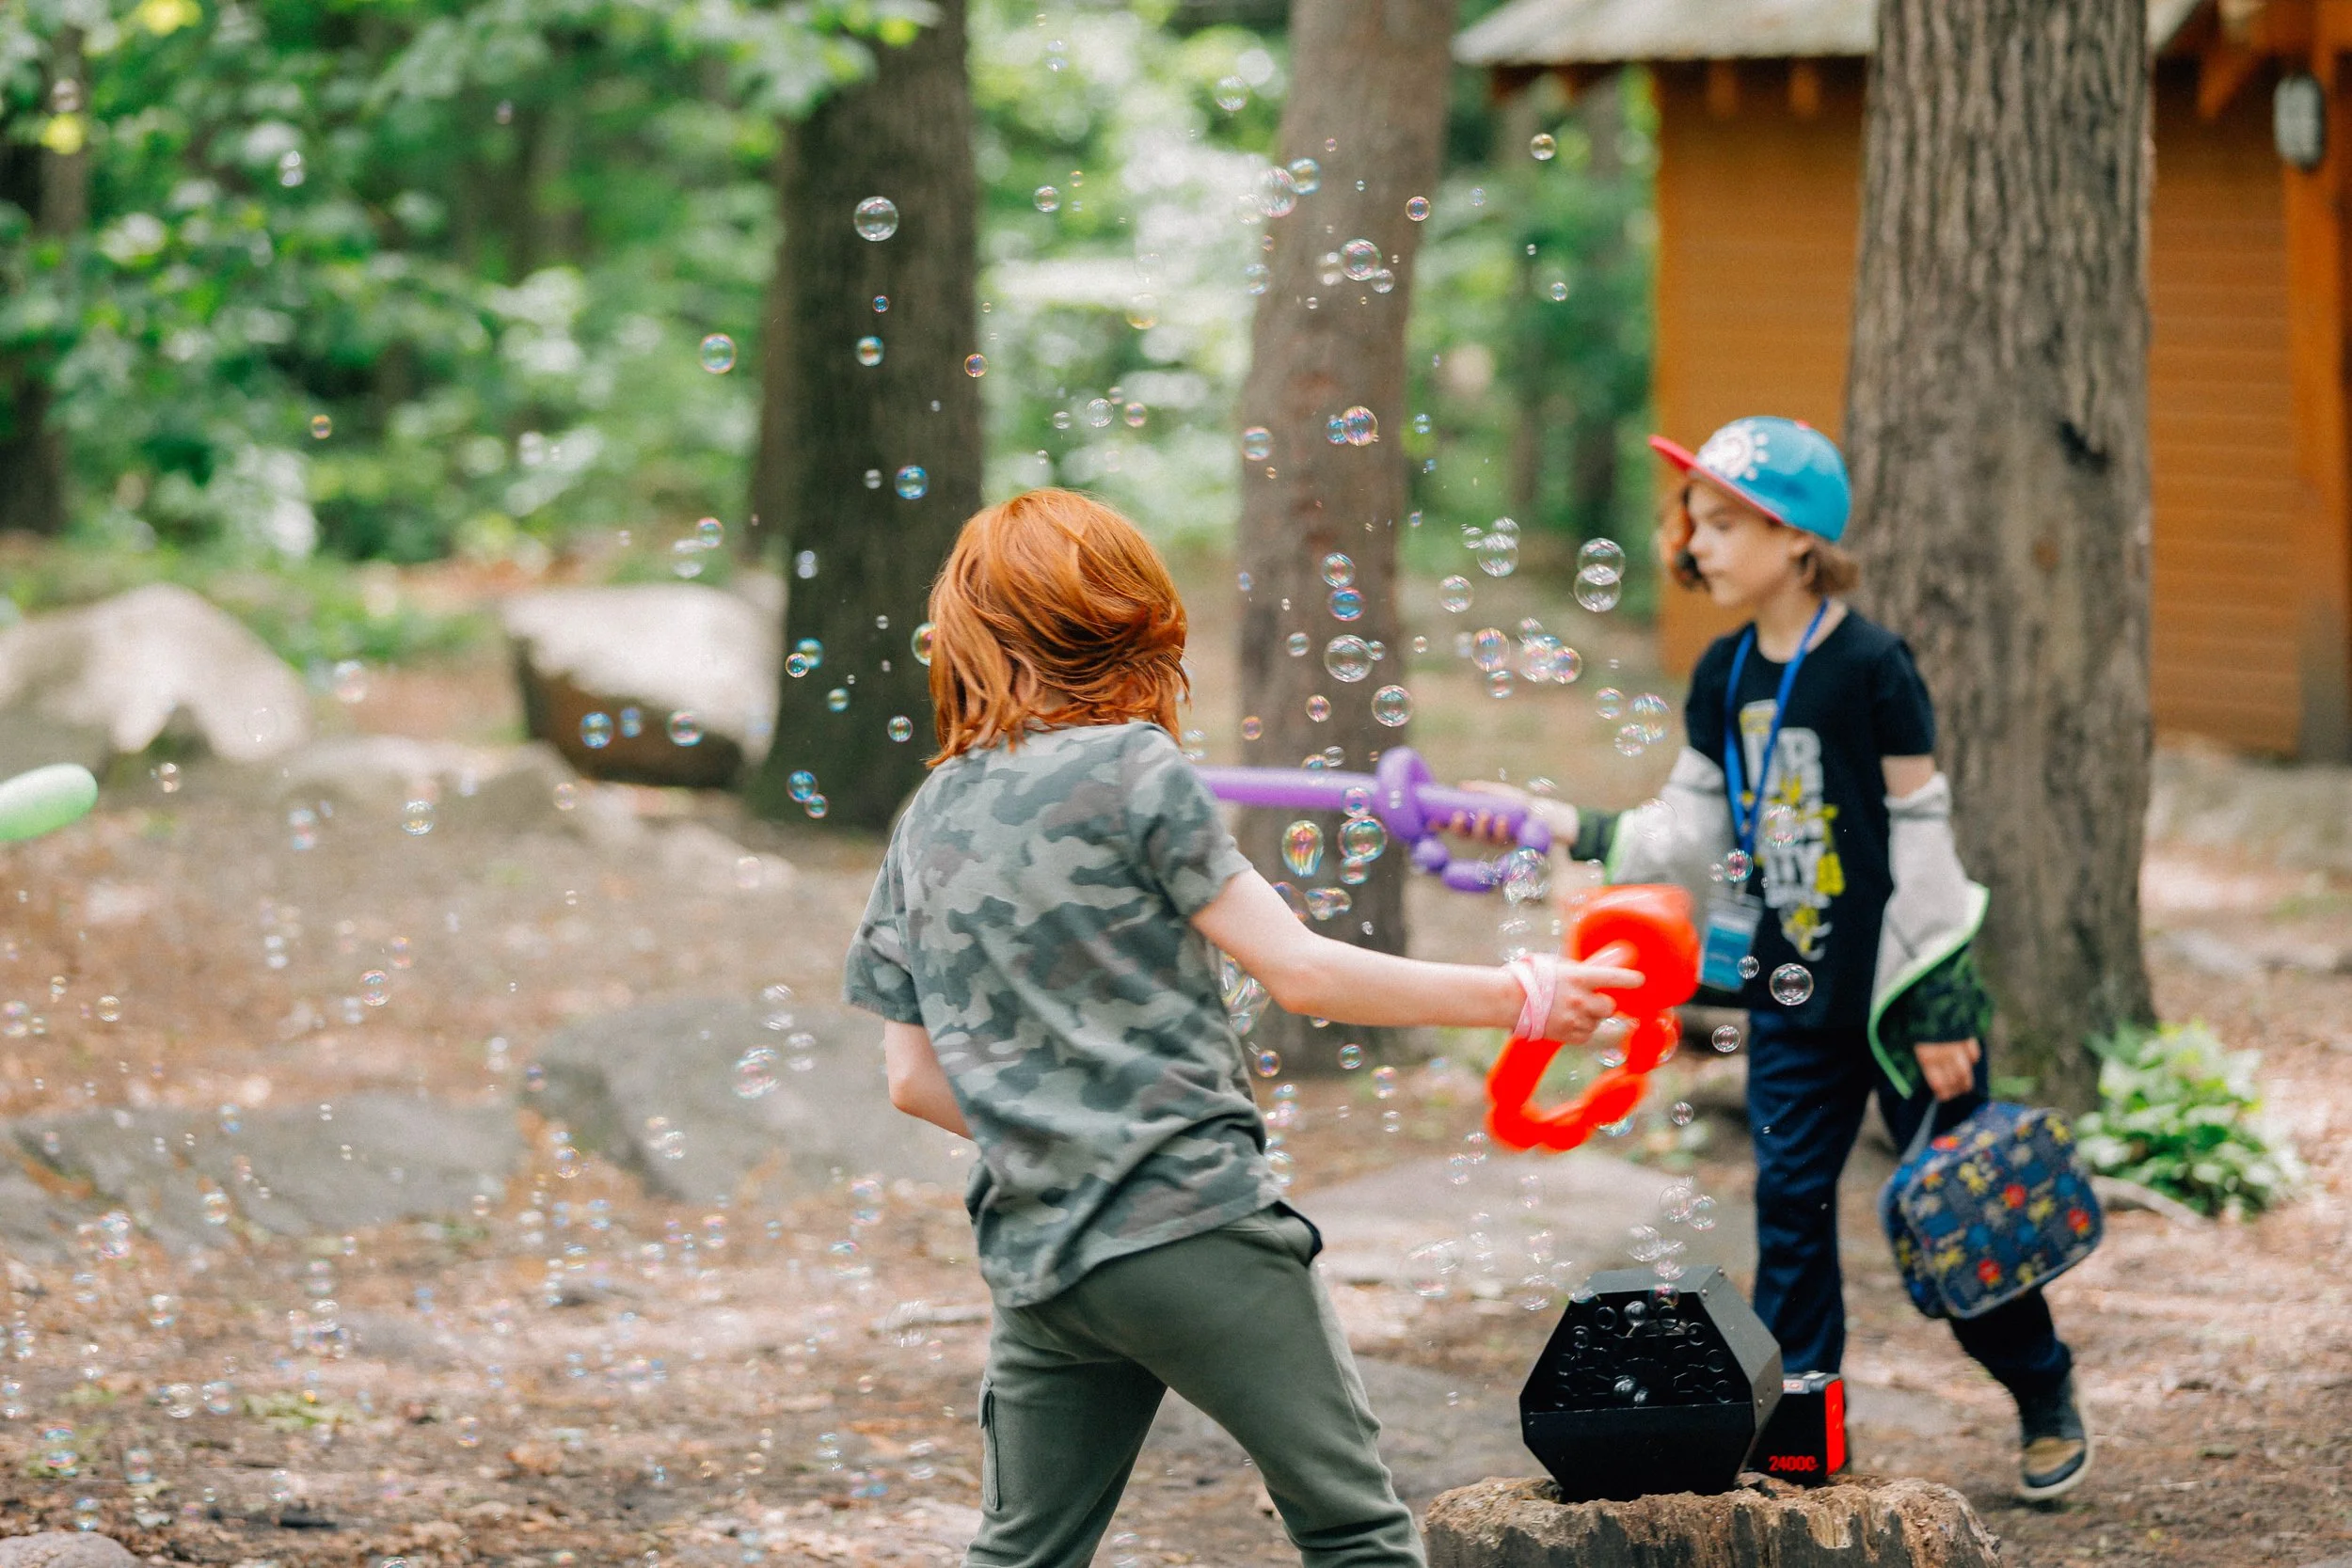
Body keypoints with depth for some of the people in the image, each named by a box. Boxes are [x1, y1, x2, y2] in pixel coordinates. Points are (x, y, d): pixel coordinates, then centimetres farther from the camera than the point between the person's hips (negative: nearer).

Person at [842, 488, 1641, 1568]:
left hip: (1036, 1263, 6)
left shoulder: (922, 830, 12)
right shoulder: (1130, 766, -5)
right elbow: (1297, 970, -8)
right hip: (1194, 1225, -6)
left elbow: (914, 1080, 12)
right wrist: (1520, 998, -2)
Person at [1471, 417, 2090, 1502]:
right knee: (1789, 1207, 3)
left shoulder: (1870, 668, -15)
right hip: (1794, 994, 6)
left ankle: (2047, 1400, 21)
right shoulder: (1724, 678, 5)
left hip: (1896, 991, -6)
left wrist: (1939, 1009, -14)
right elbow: (1691, 834, 10)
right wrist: (1571, 831, -4)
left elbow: (1920, 837, -13)